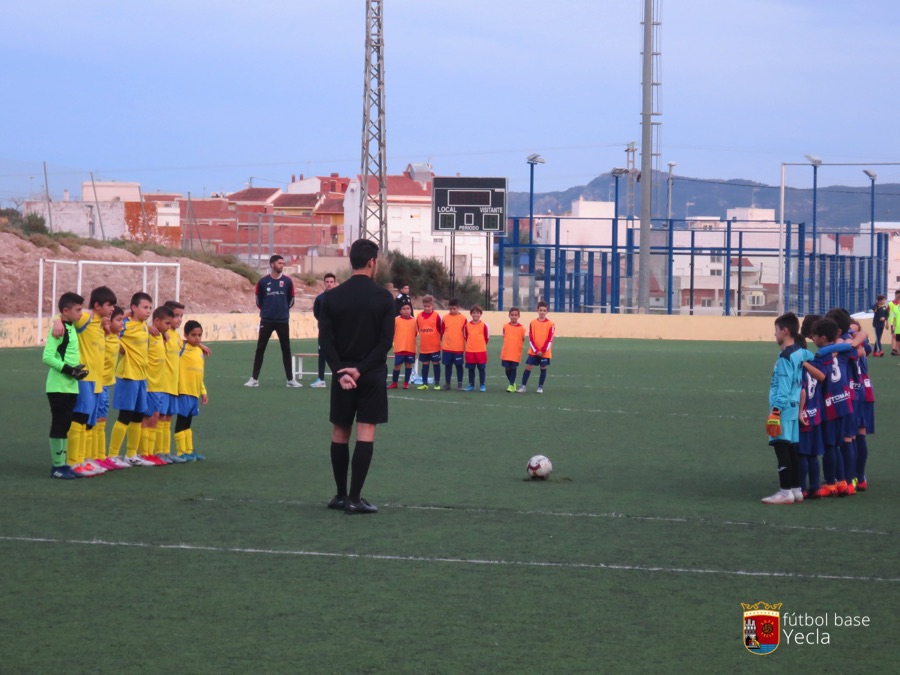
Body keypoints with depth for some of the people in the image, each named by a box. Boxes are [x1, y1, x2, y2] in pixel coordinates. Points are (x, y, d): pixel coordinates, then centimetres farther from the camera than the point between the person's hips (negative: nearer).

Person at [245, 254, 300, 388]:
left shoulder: (287, 281, -1)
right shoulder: (263, 282, -4)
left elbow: (291, 299, 11)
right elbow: (258, 300, 9)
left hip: (283, 320, 1)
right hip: (266, 320, -1)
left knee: (286, 349, 5)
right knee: (260, 349, 0)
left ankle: (290, 379, 10)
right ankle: (254, 378, 4)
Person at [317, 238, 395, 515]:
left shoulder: (332, 297, 1)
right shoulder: (383, 297, -5)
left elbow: (325, 339, -5)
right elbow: (386, 340, -11)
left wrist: (341, 372, -9)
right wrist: (361, 370, -12)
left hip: (342, 374, 2)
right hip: (372, 375, -2)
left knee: (340, 433, 13)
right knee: (366, 434, -2)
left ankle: (341, 495, 18)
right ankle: (354, 499, -7)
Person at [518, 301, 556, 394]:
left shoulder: (550, 324, -4)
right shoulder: (533, 323, 1)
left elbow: (550, 339, -7)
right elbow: (530, 338, -2)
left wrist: (542, 351, -13)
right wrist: (536, 351, -11)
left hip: (545, 352, -1)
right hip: (533, 351, 1)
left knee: (543, 368, 4)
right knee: (528, 367, -3)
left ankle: (540, 387, 15)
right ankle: (523, 386, 2)